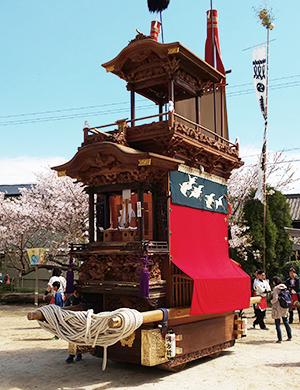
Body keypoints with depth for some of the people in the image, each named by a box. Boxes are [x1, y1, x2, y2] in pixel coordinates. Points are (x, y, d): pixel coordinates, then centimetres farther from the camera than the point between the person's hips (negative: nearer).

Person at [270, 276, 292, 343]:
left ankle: (280, 339, 1)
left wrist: (271, 301, 0)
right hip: (284, 307, 7)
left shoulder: (276, 288, -15)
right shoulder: (284, 287, 5)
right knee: (285, 322, 18)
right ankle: (289, 337, 22)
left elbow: (275, 299, -20)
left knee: (277, 323, 1)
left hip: (277, 308, -7)